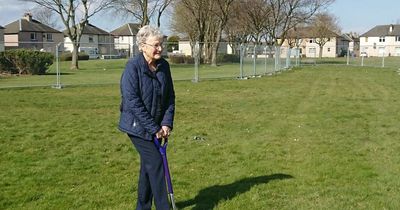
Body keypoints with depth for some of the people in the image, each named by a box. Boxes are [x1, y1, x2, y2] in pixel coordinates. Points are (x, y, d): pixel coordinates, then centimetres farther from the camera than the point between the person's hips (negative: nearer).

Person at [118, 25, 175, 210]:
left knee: (148, 165, 14)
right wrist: (154, 128, -19)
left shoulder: (164, 66, 1)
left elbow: (170, 96, 6)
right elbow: (133, 101, -21)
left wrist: (166, 123, -6)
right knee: (155, 163, -9)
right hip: (137, 126, -6)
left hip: (156, 126, 6)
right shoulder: (133, 67, -17)